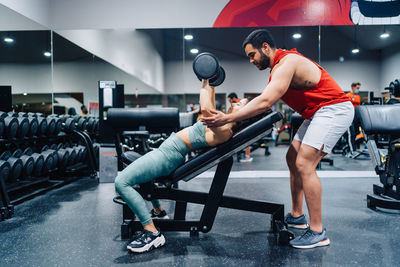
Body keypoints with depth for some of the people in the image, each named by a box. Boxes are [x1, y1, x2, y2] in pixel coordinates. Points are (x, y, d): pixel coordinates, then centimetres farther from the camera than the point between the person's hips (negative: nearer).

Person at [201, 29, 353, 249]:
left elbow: (265, 102, -30)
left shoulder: (286, 63, -19)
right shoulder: (281, 64, 14)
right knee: (293, 158, 10)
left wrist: (228, 118, -30)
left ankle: (317, 233, -8)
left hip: (334, 109, -11)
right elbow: (266, 101, 12)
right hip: (318, 113, 11)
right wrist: (232, 116, 5)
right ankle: (296, 216, 21)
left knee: (304, 164, -16)